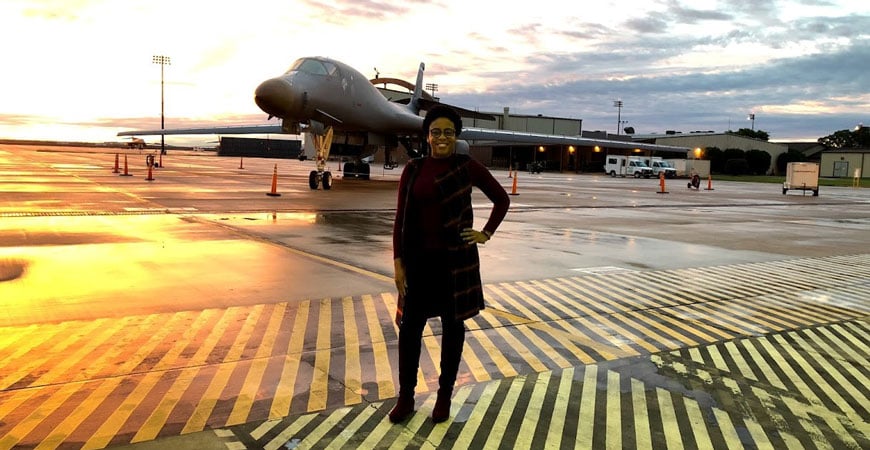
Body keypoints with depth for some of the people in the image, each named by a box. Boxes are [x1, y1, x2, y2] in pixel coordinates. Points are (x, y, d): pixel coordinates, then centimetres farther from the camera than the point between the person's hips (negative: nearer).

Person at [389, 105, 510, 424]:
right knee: (410, 326, 5)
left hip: (455, 257, -2)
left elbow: (502, 199, 8)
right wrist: (398, 261, -2)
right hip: (419, 258, 2)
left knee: (452, 325, 10)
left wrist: (486, 234, 1)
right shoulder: (413, 170, 3)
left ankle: (444, 395, 25)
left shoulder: (468, 167, -4)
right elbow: (401, 219, 3)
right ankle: (406, 397, 21)